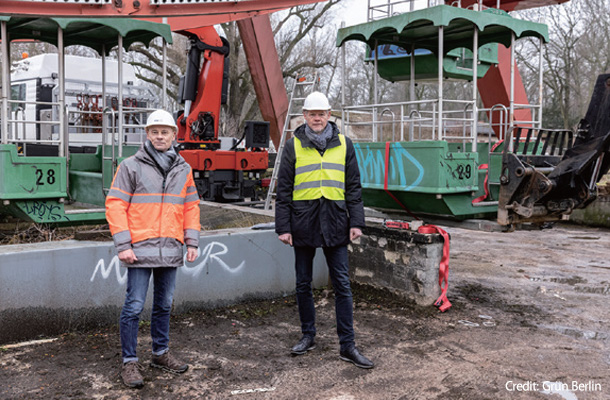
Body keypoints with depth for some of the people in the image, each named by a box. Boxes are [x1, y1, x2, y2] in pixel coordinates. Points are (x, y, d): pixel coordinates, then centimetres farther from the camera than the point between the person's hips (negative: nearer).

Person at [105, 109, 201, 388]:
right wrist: (123, 245, -12)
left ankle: (161, 353, 30)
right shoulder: (131, 166, -2)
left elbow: (191, 206, 15)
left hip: (171, 250, 5)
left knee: (164, 304, 15)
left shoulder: (183, 169, 11)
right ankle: (129, 362, 11)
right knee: (134, 306, -1)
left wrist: (192, 242, 7)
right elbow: (115, 205, -6)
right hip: (140, 249, -4)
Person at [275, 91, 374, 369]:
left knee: (342, 285, 1)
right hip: (303, 221, 0)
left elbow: (353, 187, 8)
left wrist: (356, 222, 0)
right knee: (303, 283, 9)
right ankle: (308, 336, 26)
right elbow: (284, 190, 3)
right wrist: (283, 227, -3)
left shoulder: (344, 144, 7)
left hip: (335, 223, 0)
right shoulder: (293, 146, 3)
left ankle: (347, 345, 7)